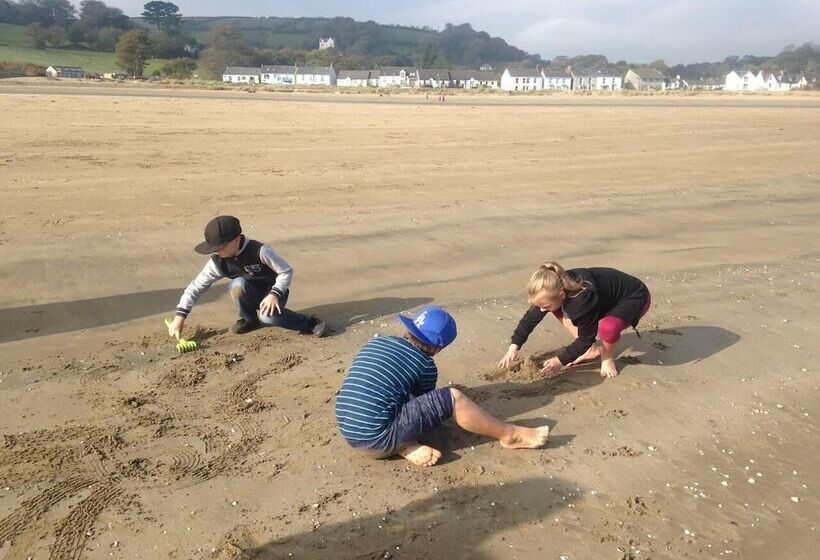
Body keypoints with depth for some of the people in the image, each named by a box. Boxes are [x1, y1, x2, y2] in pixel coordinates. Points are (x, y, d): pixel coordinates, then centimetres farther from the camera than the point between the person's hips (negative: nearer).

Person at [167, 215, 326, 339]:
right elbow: (195, 287, -7)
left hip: (273, 292, -4)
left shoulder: (260, 251, -26)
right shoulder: (218, 262, -13)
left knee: (267, 316, -37)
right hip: (251, 297, 4)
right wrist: (180, 317, -12)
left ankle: (310, 324, -18)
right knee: (238, 284, -30)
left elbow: (287, 271, -18)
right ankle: (249, 319, -4)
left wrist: (274, 294, -32)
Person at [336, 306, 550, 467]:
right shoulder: (425, 364, -4)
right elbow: (425, 401, 15)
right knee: (453, 398, -7)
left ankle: (404, 445, 6)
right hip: (378, 438, -7)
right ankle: (510, 435, 9)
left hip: (350, 433, 7)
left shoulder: (375, 342, 12)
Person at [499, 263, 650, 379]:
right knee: (558, 309, -4)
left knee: (607, 327, -39)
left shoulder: (583, 300, -40)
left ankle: (607, 357, -4)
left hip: (635, 298, -8)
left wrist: (560, 361, -18)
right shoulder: (553, 290, -19)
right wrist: (514, 347, -9)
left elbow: (586, 338, -25)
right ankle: (591, 351, 7)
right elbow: (531, 317, -5)